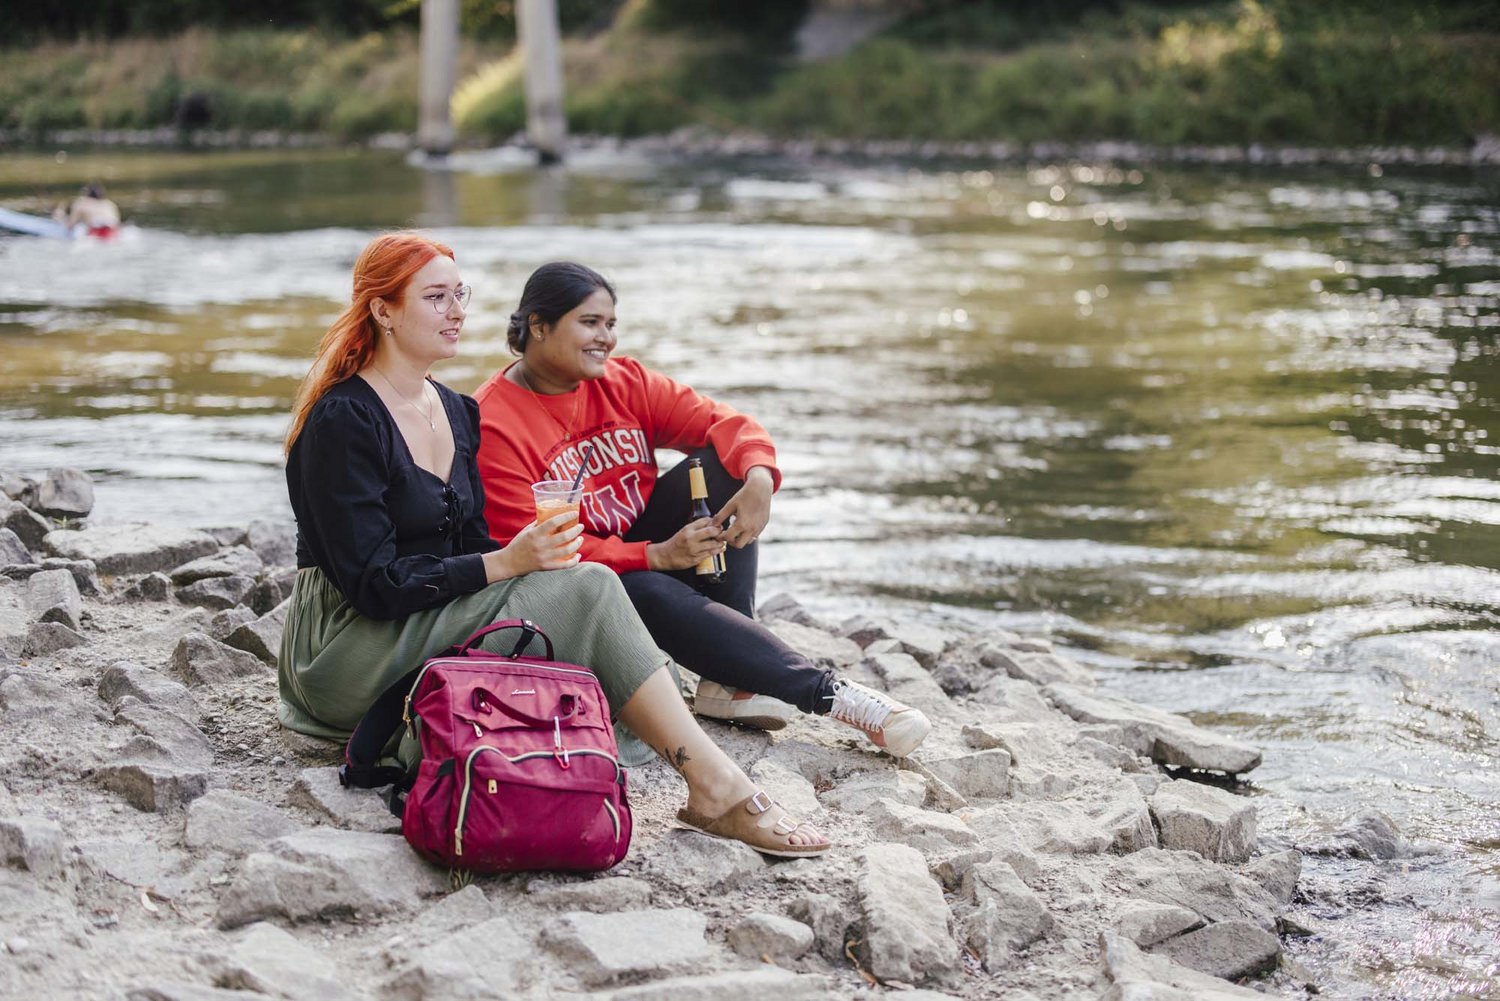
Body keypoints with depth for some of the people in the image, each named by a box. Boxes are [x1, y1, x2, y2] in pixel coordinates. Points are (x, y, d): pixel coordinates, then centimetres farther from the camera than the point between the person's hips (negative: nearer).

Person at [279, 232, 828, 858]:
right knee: (586, 589, -23)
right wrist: (507, 563, -24)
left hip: (438, 628, 8)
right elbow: (373, 583, -20)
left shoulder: (457, 412, 14)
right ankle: (717, 787, -26)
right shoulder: (342, 421, -14)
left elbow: (472, 548, 13)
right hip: (348, 652, -8)